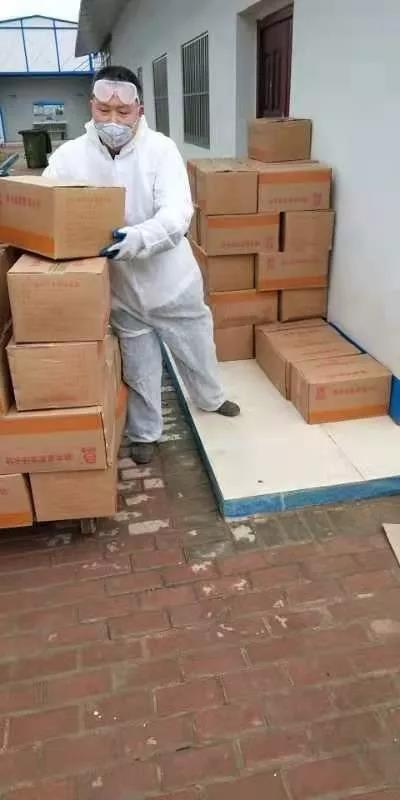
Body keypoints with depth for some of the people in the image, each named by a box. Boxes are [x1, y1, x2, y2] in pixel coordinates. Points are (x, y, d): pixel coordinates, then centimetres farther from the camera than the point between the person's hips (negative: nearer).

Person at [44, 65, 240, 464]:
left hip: (172, 281, 0)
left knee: (197, 348, 21)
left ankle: (211, 399, 52)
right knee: (139, 367, 16)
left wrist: (137, 239, -44)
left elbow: (177, 214, -26)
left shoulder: (161, 149, -15)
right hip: (121, 288, 1)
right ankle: (143, 432, 39)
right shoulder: (70, 156, -9)